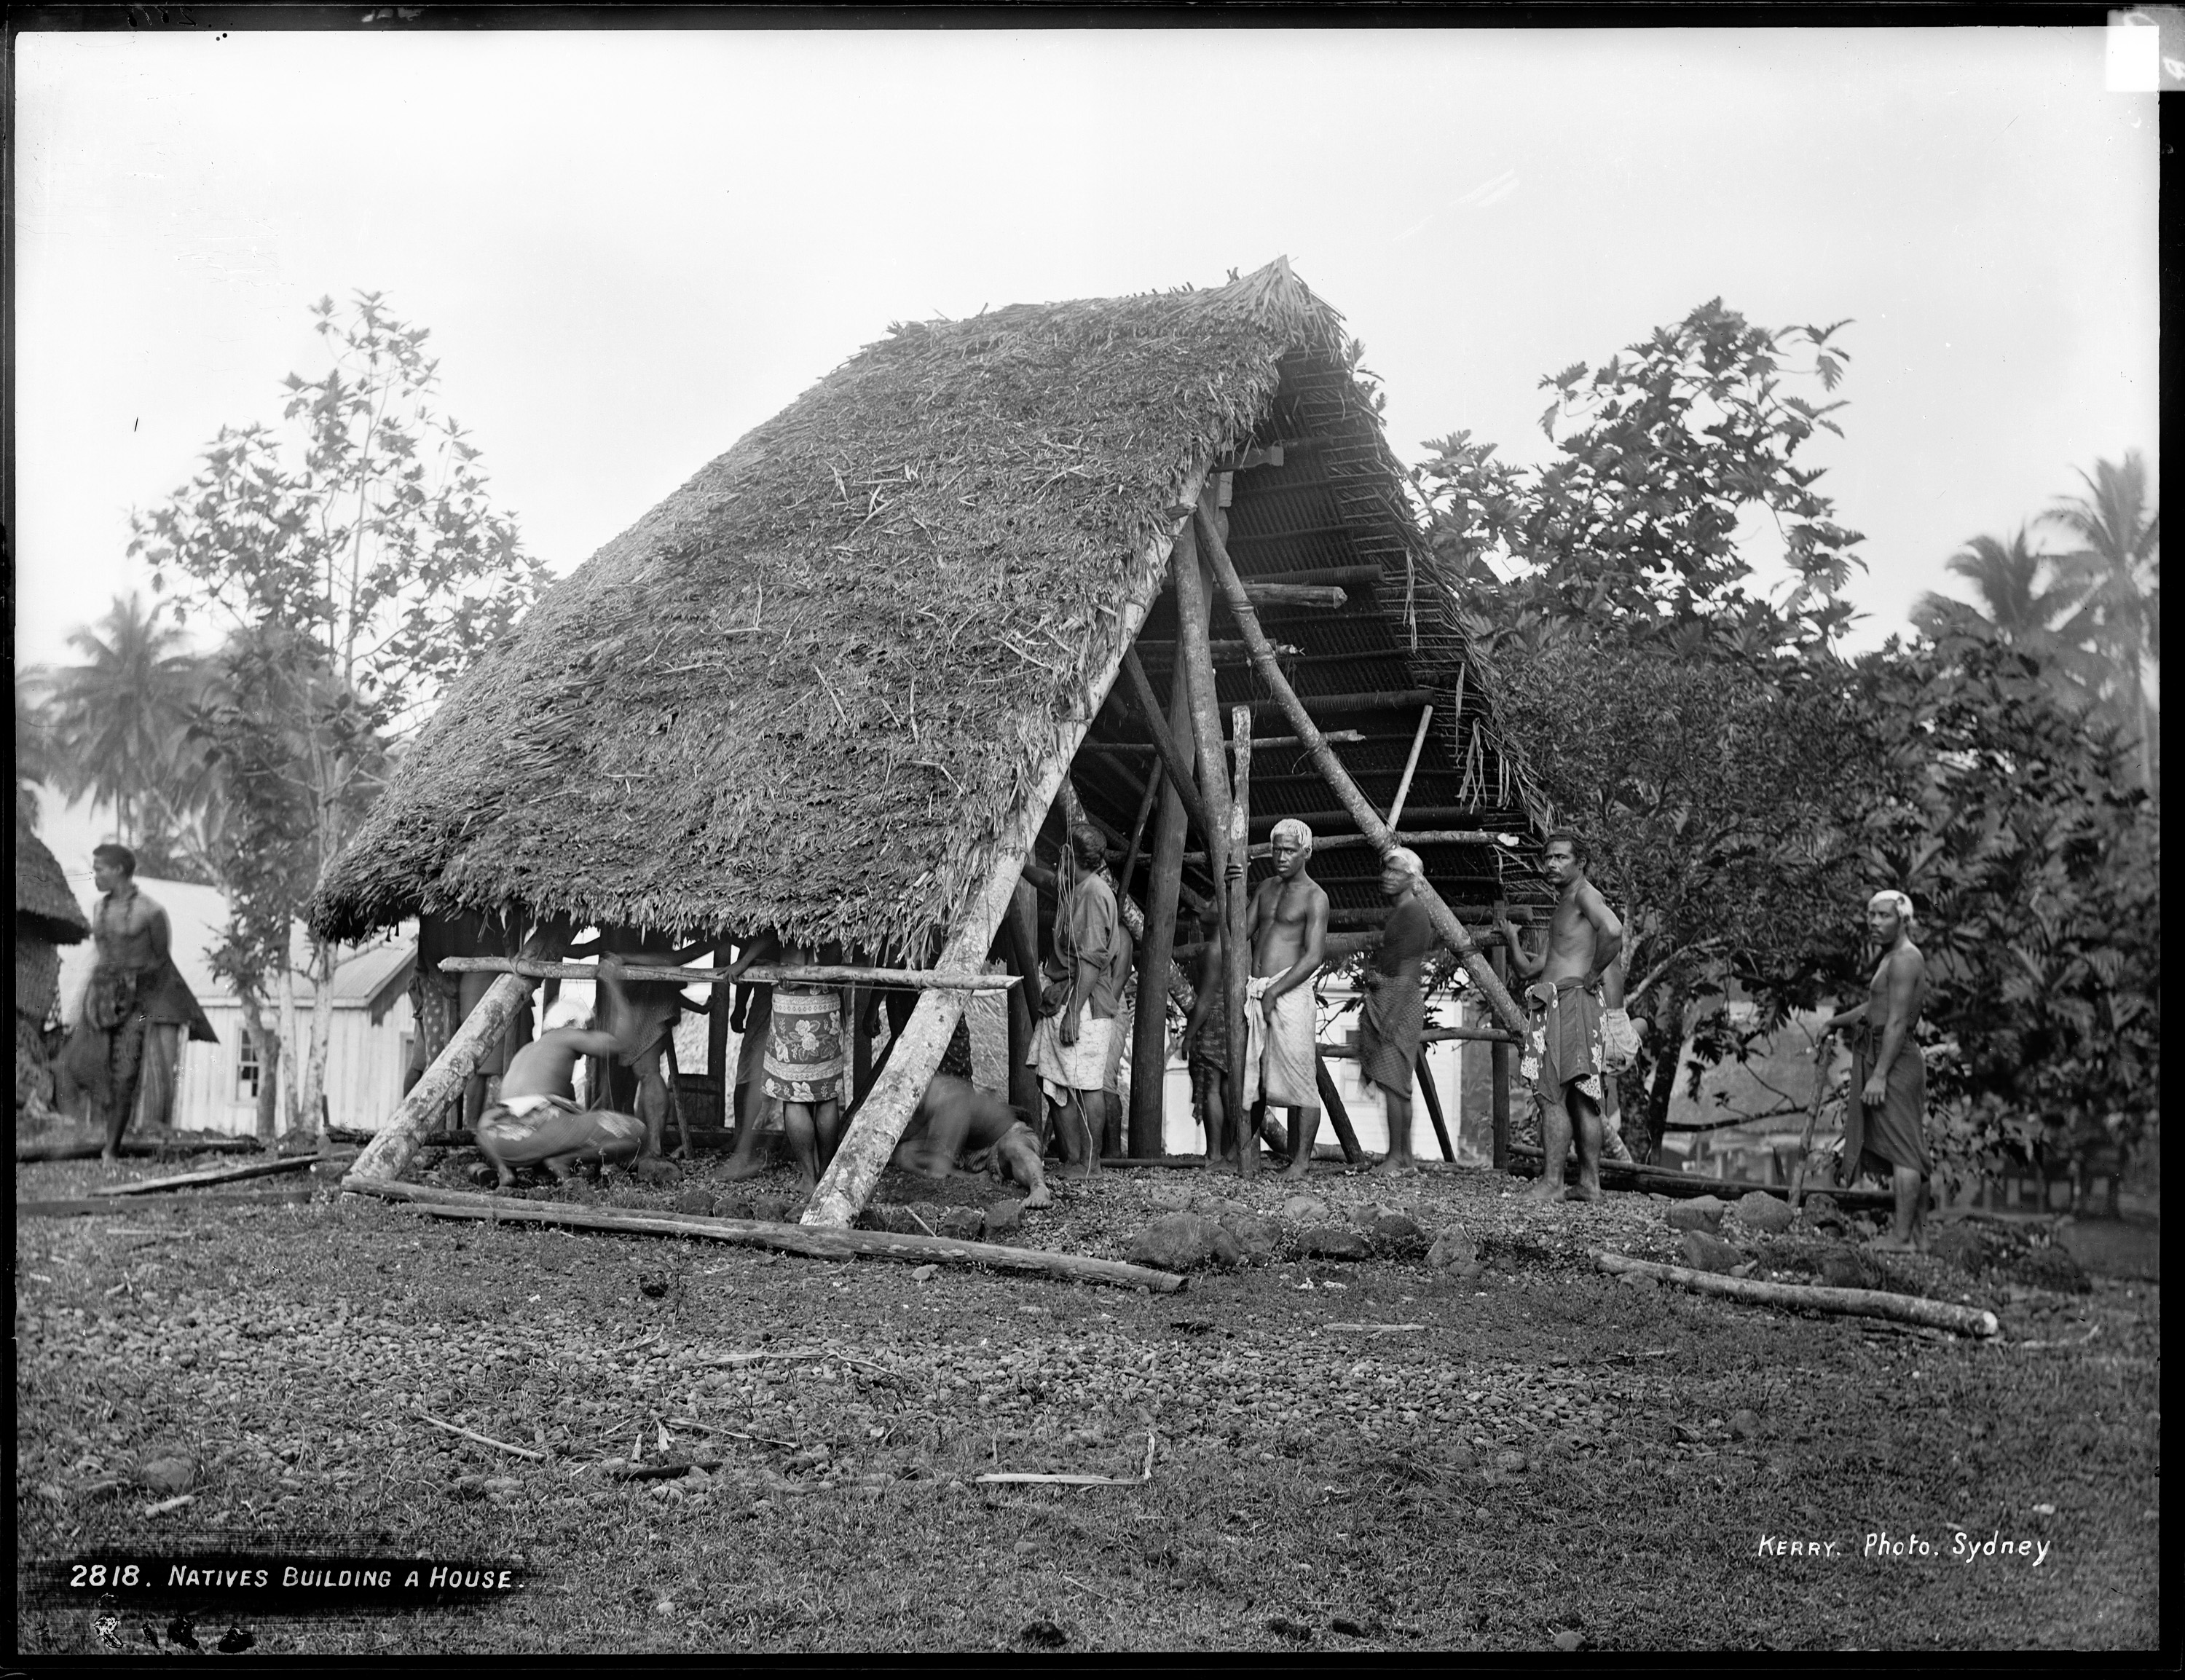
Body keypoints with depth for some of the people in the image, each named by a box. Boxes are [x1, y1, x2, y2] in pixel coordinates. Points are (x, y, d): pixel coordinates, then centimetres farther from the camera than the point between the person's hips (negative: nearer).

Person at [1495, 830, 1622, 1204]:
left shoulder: (1585, 895, -7)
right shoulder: (1564, 903, 23)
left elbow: (1613, 931, -29)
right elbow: (1526, 970, 25)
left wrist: (1593, 974, -19)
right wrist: (1511, 938, 13)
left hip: (1570, 1001, -10)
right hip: (1556, 1005, 10)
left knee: (1553, 1095, -10)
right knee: (1581, 1098, 10)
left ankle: (1551, 1183, -10)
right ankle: (1589, 1184, 14)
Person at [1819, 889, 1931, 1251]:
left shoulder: (1905, 959, -13)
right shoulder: (1895, 958, 19)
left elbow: (1896, 1022, -19)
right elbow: (1874, 1007, 34)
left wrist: (1879, 1075, -22)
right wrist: (1836, 1021, 46)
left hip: (1895, 1061, -10)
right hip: (1883, 1058, 10)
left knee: (1902, 1150, -10)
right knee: (1904, 1152, 11)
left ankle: (1902, 1236, -10)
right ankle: (1911, 1233, 14)